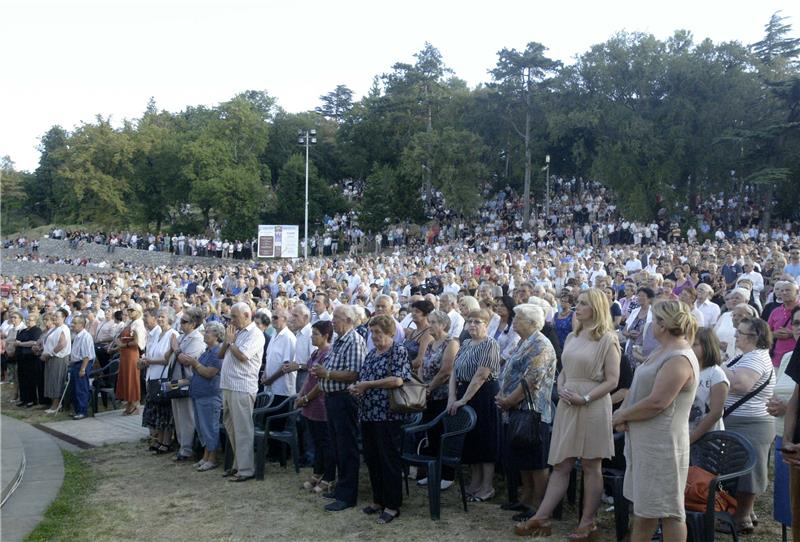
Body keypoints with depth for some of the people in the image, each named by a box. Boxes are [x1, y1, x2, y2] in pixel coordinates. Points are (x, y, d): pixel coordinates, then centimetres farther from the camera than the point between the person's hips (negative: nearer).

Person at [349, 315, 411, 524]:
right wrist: (354, 387, -1)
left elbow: (398, 380, -19)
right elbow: (361, 377, 23)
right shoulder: (371, 354, 16)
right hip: (367, 413, 8)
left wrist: (367, 385, -15)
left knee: (389, 460, -1)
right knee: (371, 459, 13)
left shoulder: (399, 351, -7)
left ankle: (392, 506, 8)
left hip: (388, 415, -8)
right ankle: (378, 500, 26)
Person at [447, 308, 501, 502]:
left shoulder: (490, 345, -12)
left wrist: (463, 400, -20)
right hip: (464, 394, 8)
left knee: (485, 442, 0)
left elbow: (480, 376, -20)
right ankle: (475, 484, 24)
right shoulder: (465, 344, 13)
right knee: (470, 441, 12)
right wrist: (452, 396, -4)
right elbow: (454, 371, 9)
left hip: (483, 397, -8)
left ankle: (487, 488, 9)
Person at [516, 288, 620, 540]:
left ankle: (588, 522, 15)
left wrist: (585, 398, -18)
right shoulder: (572, 337, 13)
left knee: (591, 466, 5)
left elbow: (612, 380, -10)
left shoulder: (607, 340, -6)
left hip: (593, 406, -5)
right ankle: (541, 518, 10)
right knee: (560, 465, 8)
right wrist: (561, 389, -2)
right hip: (567, 406, 6)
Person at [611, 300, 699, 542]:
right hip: (645, 440, 10)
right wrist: (624, 414, -3)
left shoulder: (679, 359, -20)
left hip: (662, 444, -10)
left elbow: (656, 402, -25)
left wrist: (622, 415, -12)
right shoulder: (664, 351, 12)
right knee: (642, 505, 18)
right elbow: (639, 389, 14)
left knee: (668, 511, 1)